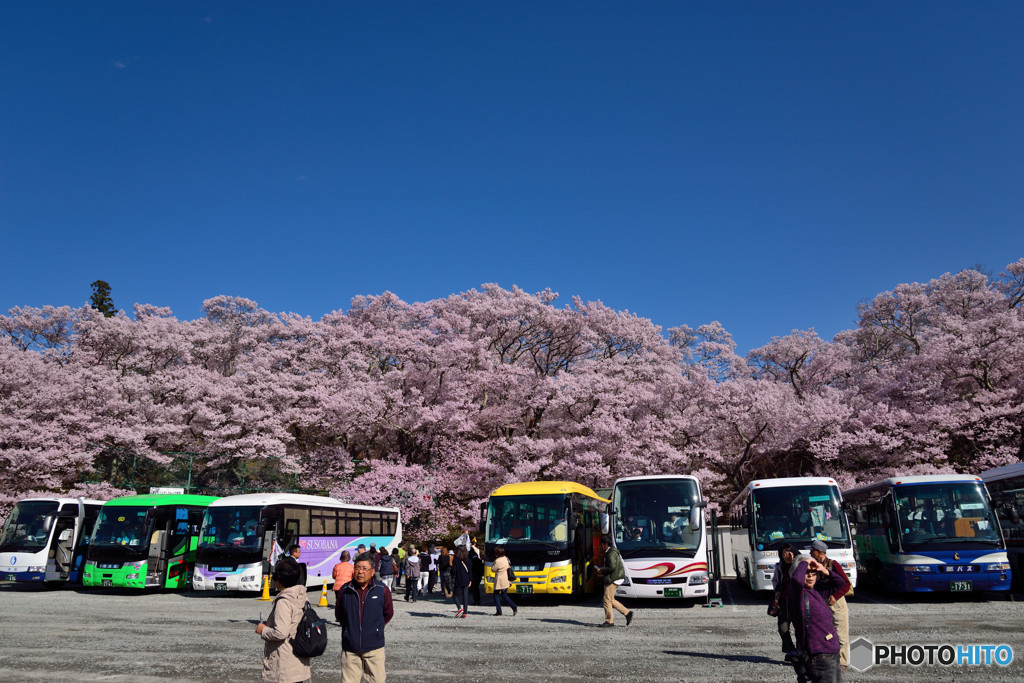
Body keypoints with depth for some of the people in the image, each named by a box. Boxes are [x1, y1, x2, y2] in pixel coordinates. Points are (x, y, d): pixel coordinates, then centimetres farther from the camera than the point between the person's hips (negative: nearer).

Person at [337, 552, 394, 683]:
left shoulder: (382, 591, -4)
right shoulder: (345, 590, -1)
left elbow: (388, 614, 12)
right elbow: (338, 614, 14)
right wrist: (350, 627, 10)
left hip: (374, 647, -1)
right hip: (350, 648, 1)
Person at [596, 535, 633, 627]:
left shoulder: (611, 553, -14)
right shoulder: (609, 553, 18)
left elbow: (612, 567, -22)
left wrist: (601, 570, -11)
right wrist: (603, 572, 15)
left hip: (613, 580, -11)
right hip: (614, 579, 11)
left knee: (607, 600, -5)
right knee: (611, 600, 13)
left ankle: (609, 621, 1)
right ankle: (627, 613, 11)